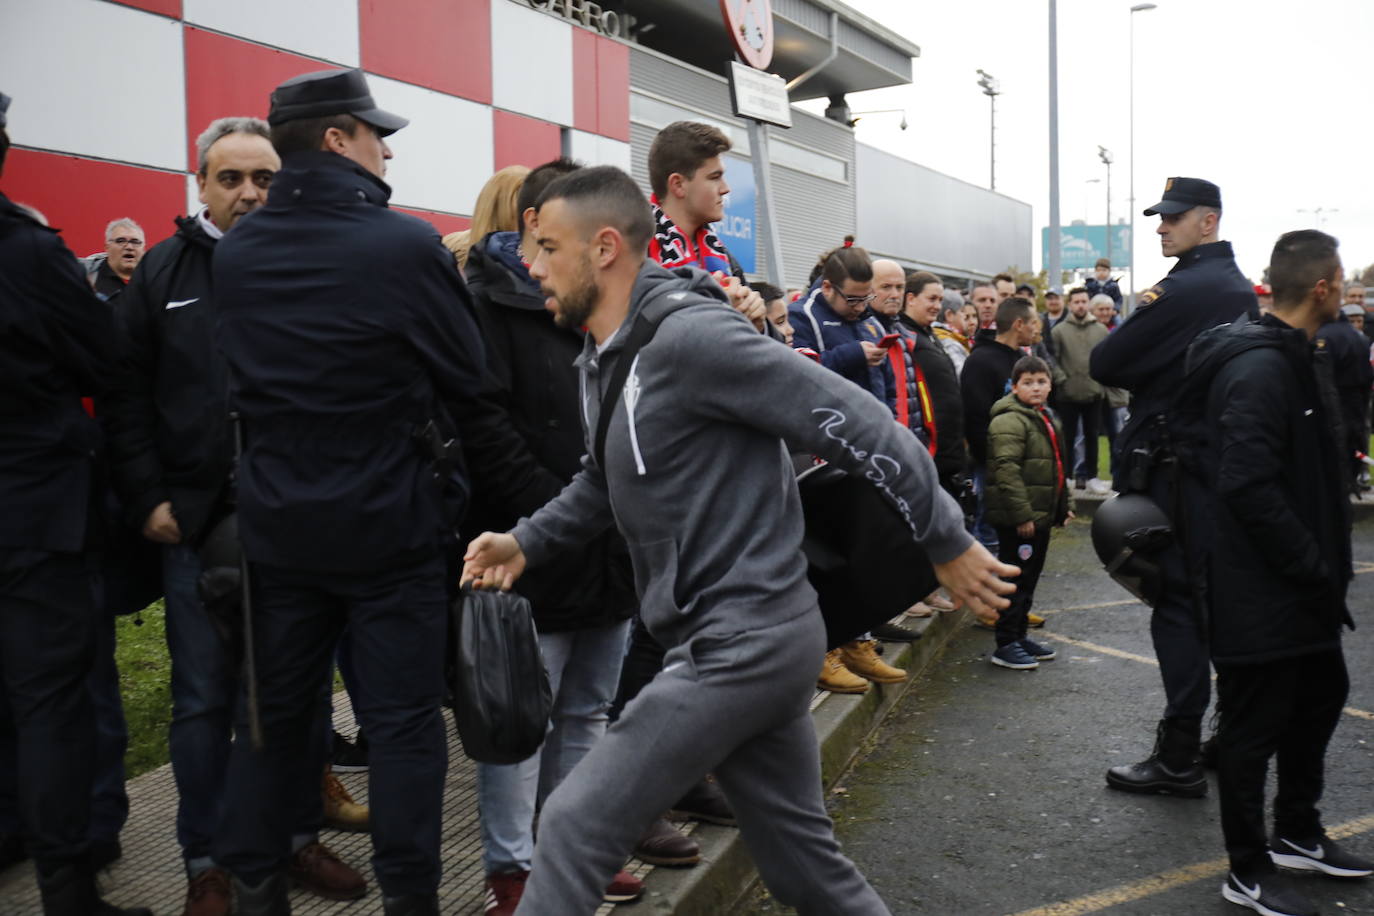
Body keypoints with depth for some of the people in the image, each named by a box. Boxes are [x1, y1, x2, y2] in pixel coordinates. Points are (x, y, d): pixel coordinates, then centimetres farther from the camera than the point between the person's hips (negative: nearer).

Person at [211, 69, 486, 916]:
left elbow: (242, 377, 10)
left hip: (279, 522, 5)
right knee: (403, 718, 6)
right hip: (392, 521, -5)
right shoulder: (408, 245, -15)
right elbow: (469, 376, -7)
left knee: (274, 710, 16)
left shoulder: (234, 253, 2)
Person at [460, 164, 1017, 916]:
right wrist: (527, 542, 10)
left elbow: (854, 424, -19)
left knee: (574, 826, -5)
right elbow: (605, 483, 25)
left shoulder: (688, 334, -19)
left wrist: (946, 544, -13)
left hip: (746, 638, -9)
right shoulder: (602, 361, 11)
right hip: (747, 639, 9)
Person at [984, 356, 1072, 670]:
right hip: (1017, 519, -9)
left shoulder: (1047, 420, 17)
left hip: (1041, 515, 9)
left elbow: (1057, 468, 27)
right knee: (1015, 580, -4)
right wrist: (1021, 513, -24)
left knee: (1029, 579, 16)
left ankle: (1019, 635, 27)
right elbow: (1007, 469, -22)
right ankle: (1005, 645, 3)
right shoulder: (1009, 421, -15)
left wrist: (1066, 503, 21)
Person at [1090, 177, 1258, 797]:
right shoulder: (1241, 288, 13)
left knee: (1176, 602, -5)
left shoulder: (1185, 290, -17)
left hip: (1174, 468, -9)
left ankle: (1179, 758, 0)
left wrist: (1136, 320, 3)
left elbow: (1104, 366, -15)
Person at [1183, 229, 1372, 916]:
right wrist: (1316, 570, -21)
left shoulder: (1301, 359, 12)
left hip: (1301, 586, 11)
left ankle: (1297, 832, 41)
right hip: (1260, 593, -11)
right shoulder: (1259, 370, -22)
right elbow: (1250, 486, -29)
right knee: (1255, 723, 2)